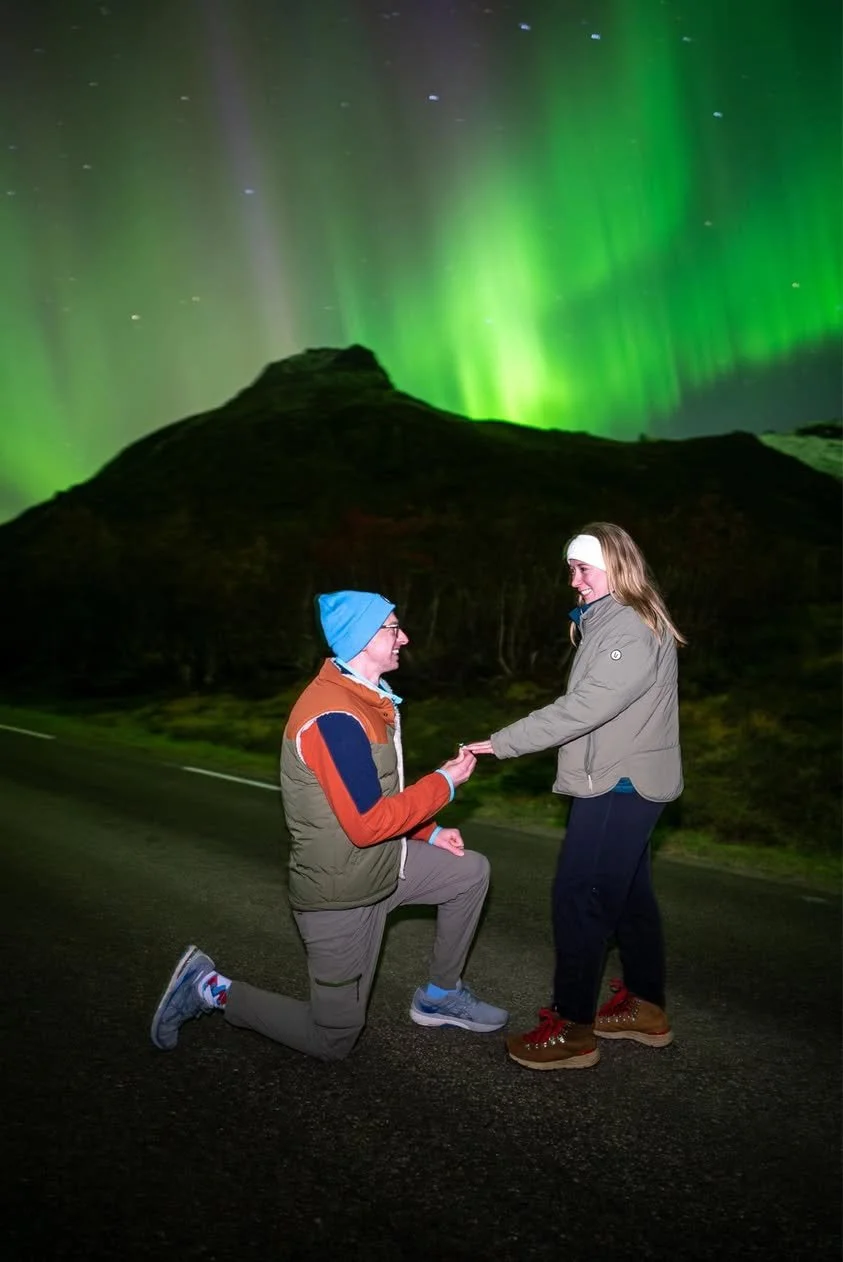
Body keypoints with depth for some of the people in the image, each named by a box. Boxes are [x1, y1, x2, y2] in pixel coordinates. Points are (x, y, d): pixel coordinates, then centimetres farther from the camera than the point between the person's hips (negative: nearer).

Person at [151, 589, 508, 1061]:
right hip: (342, 893, -9)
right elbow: (368, 823, -28)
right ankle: (212, 989, 14)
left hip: (381, 864, 9)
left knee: (472, 871, 13)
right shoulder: (334, 717, -28)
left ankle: (441, 996, 25)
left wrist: (429, 832, 8)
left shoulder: (365, 698, 5)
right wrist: (444, 783, -18)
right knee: (334, 1040, 4)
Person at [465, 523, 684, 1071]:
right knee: (630, 895, 17)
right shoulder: (610, 623, 14)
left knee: (580, 899, -7)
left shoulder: (632, 632, -19)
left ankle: (573, 1029, 2)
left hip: (620, 786, -10)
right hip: (621, 782, 10)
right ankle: (645, 1008, 29)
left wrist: (500, 743, -24)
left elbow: (581, 709, -25)